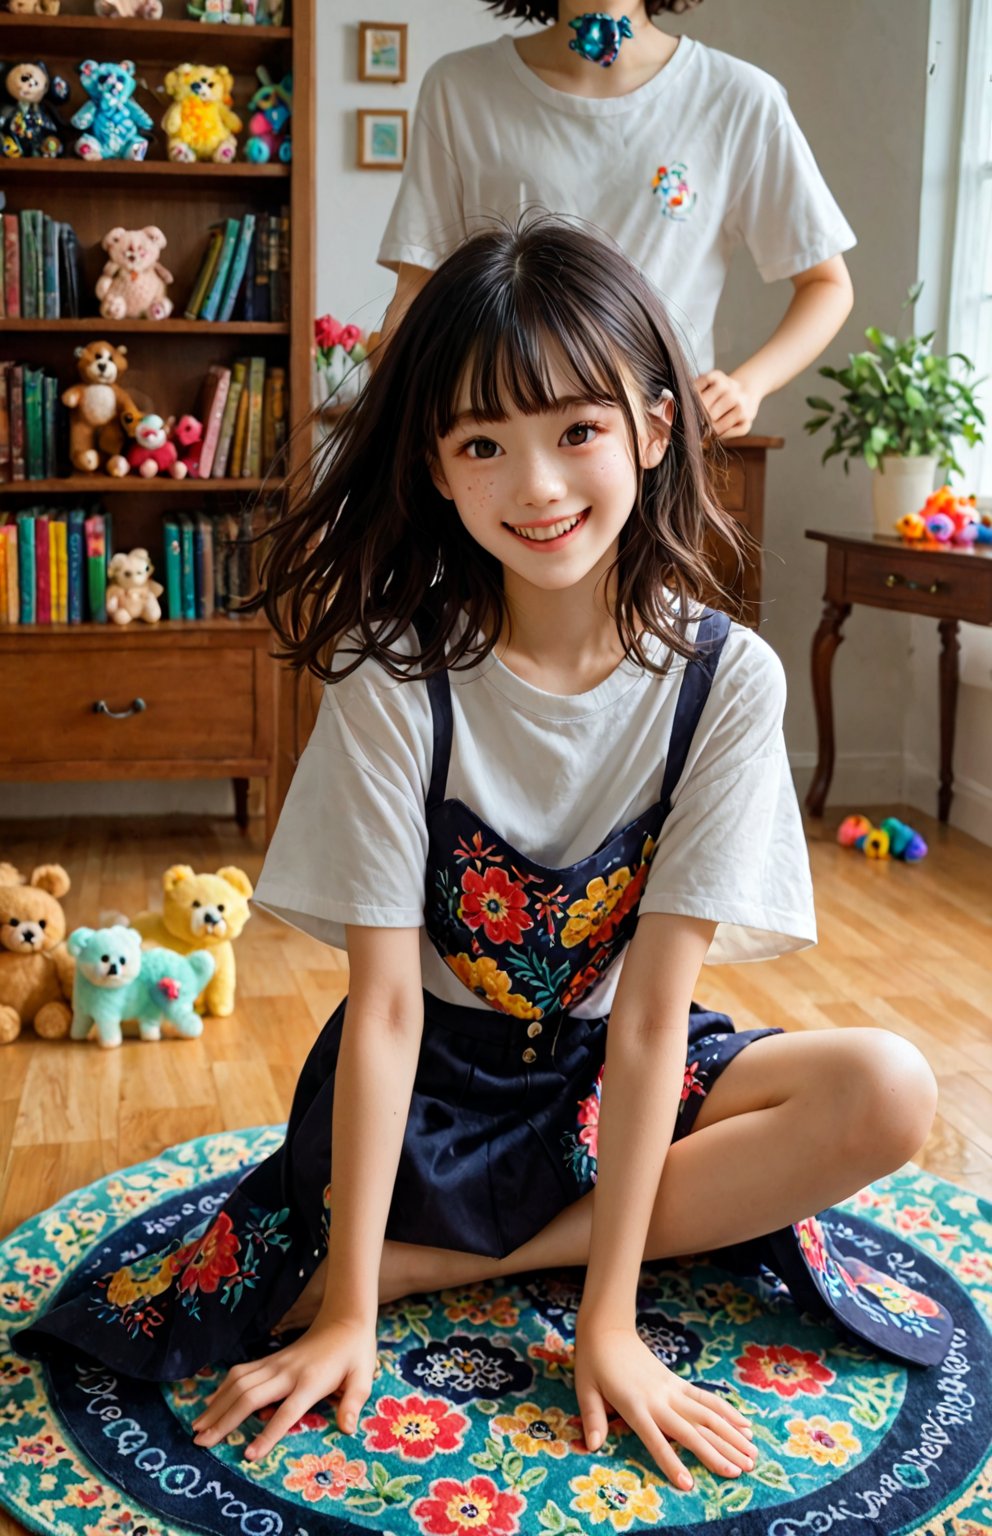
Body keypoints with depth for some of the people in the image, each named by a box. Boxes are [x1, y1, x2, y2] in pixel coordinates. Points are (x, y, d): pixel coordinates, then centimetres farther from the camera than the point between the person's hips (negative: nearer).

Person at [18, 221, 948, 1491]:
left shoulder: (724, 679, -16)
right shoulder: (394, 678, -18)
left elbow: (653, 1007, -19)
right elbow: (384, 999, -19)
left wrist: (609, 1317, -22)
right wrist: (347, 1307, -20)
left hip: (615, 1079, 2)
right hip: (430, 1080, -1)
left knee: (890, 1093, -23)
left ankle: (446, 1256, -18)